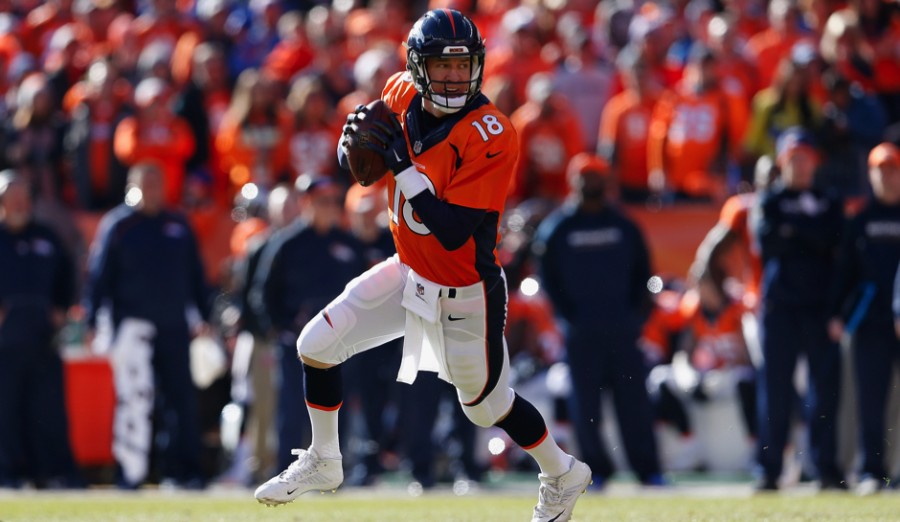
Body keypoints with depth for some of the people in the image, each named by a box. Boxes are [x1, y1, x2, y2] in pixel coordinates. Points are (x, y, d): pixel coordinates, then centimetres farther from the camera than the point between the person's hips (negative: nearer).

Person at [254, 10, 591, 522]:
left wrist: (403, 168, -35)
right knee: (317, 345, 1)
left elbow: (453, 234, -32)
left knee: (486, 405, 10)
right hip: (408, 272, 6)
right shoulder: (401, 94, -9)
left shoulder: (492, 135, -29)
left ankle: (562, 475, 38)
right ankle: (323, 461, 23)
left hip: (464, 297, -6)